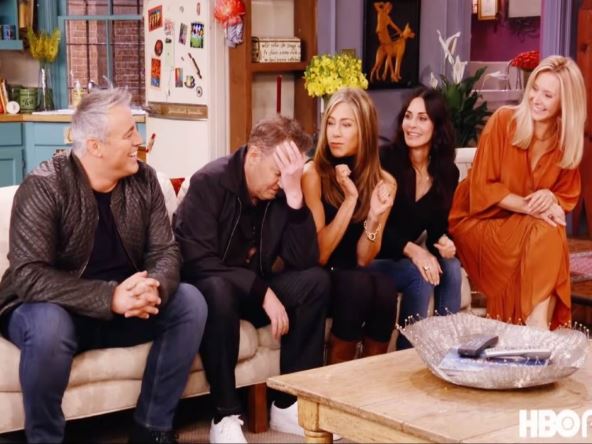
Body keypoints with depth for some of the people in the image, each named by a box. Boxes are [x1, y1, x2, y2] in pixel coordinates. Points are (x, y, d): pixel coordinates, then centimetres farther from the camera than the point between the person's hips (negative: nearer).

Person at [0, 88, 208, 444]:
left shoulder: (143, 180, -4)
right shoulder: (44, 187, -19)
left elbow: (165, 251, -5)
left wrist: (153, 287, -31)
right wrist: (111, 297, -37)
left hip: (124, 307, 5)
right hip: (57, 309, -5)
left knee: (190, 302, -16)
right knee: (49, 327, -37)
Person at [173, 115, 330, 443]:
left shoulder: (281, 191, -4)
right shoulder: (209, 182, -19)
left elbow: (305, 261, -14)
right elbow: (198, 262, -27)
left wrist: (295, 196, -26)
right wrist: (263, 292, -29)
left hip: (253, 288, 6)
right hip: (207, 285, -5)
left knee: (315, 281, -18)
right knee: (218, 289, -38)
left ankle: (289, 404, -12)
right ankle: (226, 415, -27)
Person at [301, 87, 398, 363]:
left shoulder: (384, 182, 0)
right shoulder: (313, 174, -12)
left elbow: (362, 260, 0)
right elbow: (319, 255, -14)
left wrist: (374, 216, -18)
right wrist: (350, 199, -21)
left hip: (354, 278, 3)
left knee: (385, 289, -29)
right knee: (357, 284, -32)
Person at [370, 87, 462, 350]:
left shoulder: (447, 172, 0)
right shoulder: (385, 160, -15)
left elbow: (438, 225, 6)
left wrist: (444, 243, -19)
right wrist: (412, 249, -29)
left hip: (405, 258, 5)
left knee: (451, 267, -23)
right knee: (421, 277, -29)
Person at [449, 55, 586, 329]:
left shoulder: (568, 141, 0)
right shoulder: (503, 120, -13)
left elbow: (567, 197, 6)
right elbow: (482, 187, -15)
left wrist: (550, 198, -18)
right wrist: (530, 207, -26)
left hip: (524, 226, 4)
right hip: (480, 221, -4)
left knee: (553, 236, -29)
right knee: (540, 233, -30)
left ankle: (540, 326, -28)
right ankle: (534, 326, -25)